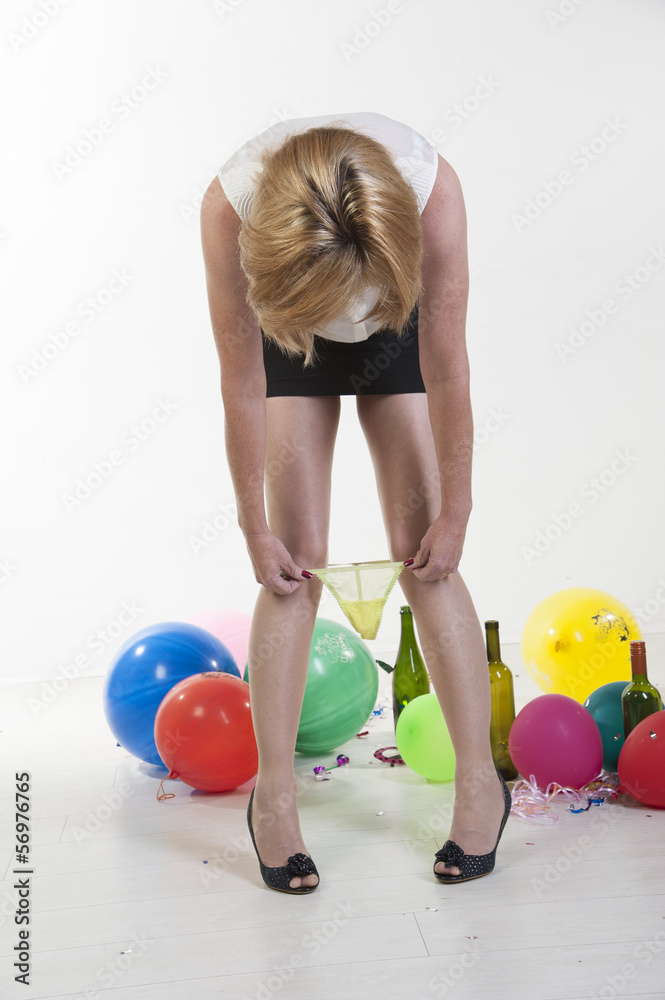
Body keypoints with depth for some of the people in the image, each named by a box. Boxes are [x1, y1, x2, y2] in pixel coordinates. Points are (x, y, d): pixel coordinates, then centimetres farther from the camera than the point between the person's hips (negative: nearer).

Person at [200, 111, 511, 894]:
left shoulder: (431, 187, -35)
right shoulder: (230, 206, -34)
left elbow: (447, 372, -26)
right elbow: (242, 385, -25)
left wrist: (453, 514, -18)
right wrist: (255, 527, -17)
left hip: (399, 338, 0)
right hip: (289, 338, 0)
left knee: (423, 556, -7)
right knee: (297, 561, -8)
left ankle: (480, 780, 5)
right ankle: (274, 794, 4)